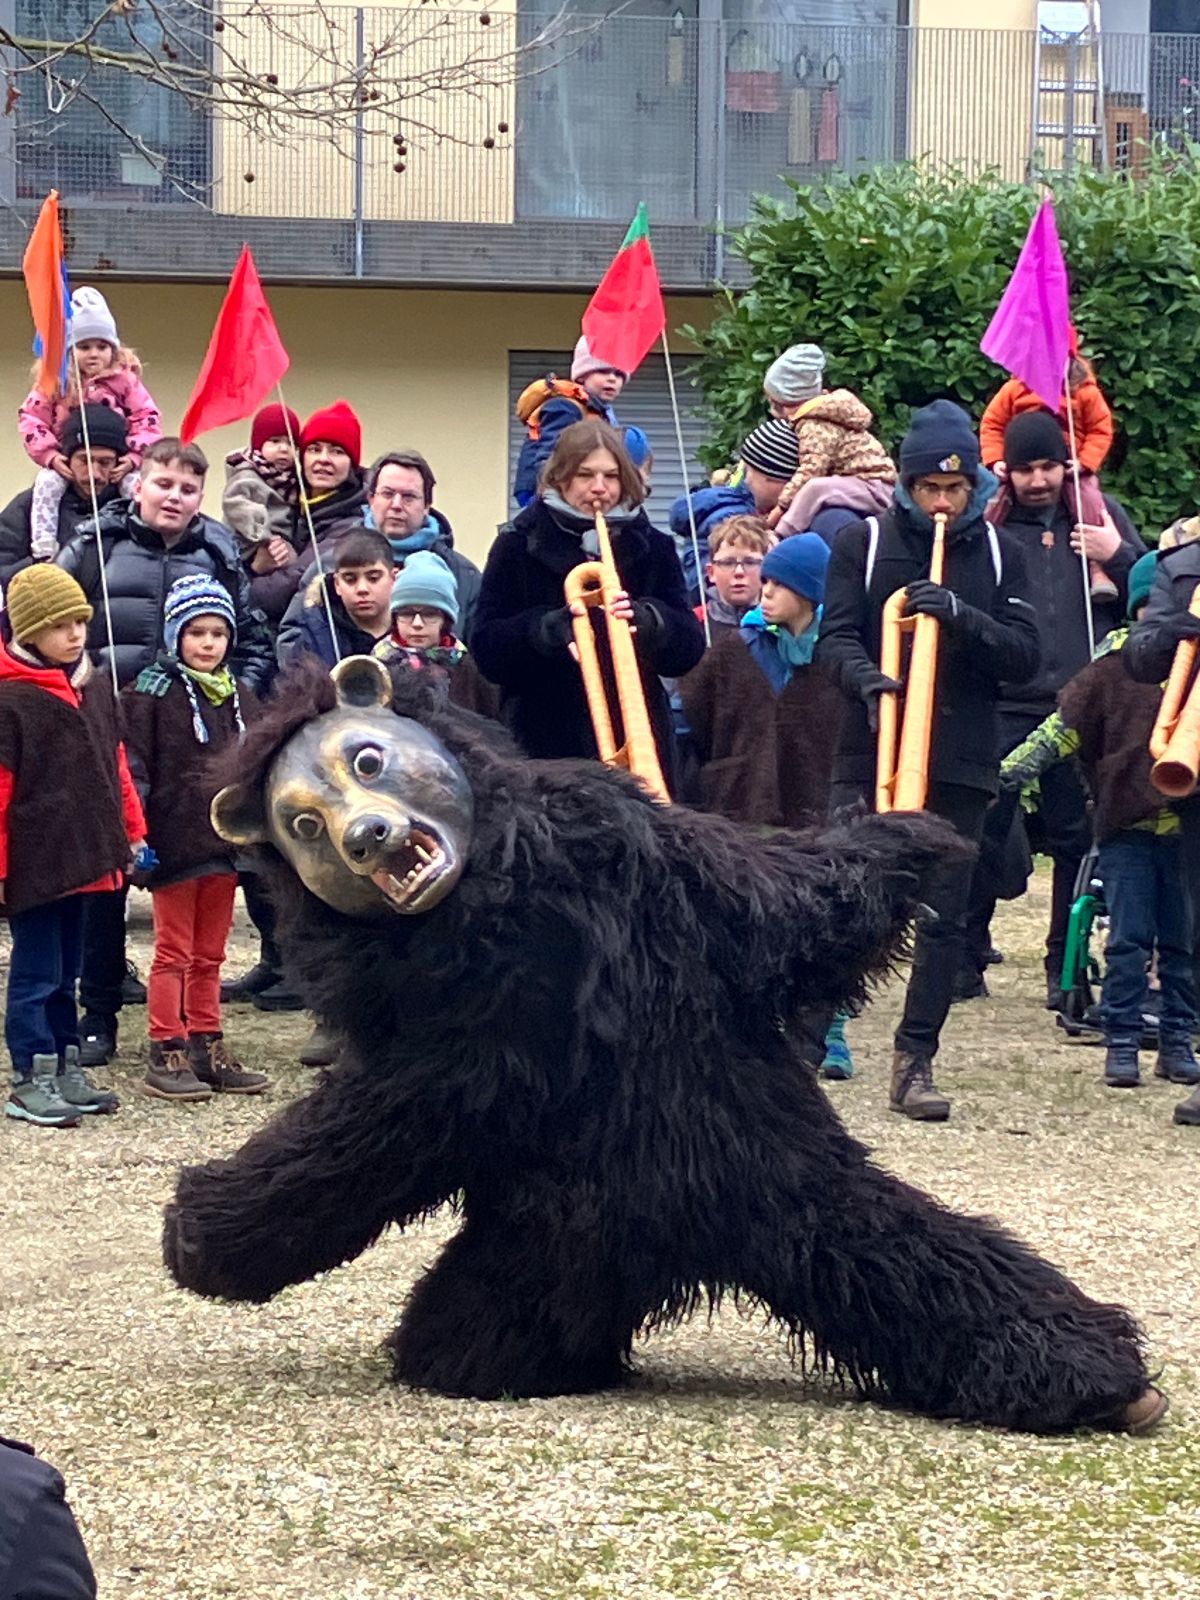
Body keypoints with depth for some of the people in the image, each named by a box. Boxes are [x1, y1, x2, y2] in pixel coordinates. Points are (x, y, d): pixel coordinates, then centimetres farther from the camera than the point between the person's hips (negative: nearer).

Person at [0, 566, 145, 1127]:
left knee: (65, 973, 15)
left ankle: (66, 1070, 22)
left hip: (83, 858, 7)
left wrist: (132, 829, 16)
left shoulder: (94, 687, 10)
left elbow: (113, 761, 18)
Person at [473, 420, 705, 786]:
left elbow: (689, 649, 3)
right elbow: (487, 649, -3)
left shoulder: (652, 547, 11)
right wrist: (553, 628, -20)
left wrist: (646, 619, -17)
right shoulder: (519, 546, 5)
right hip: (544, 740, -2)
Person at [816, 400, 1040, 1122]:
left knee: (944, 914, 0)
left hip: (960, 763, 2)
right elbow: (835, 637, -3)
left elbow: (1025, 656, 0)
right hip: (870, 754, -2)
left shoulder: (999, 553, 8)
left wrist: (961, 616, -17)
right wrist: (865, 676, -26)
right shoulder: (864, 542, 3)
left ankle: (916, 1061, 8)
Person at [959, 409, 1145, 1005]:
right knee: (982, 833, -3)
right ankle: (965, 957, 7)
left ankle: (1067, 965, 14)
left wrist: (1118, 555, -7)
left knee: (1076, 838, 6)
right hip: (1003, 705, -1)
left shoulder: (1099, 514, 10)